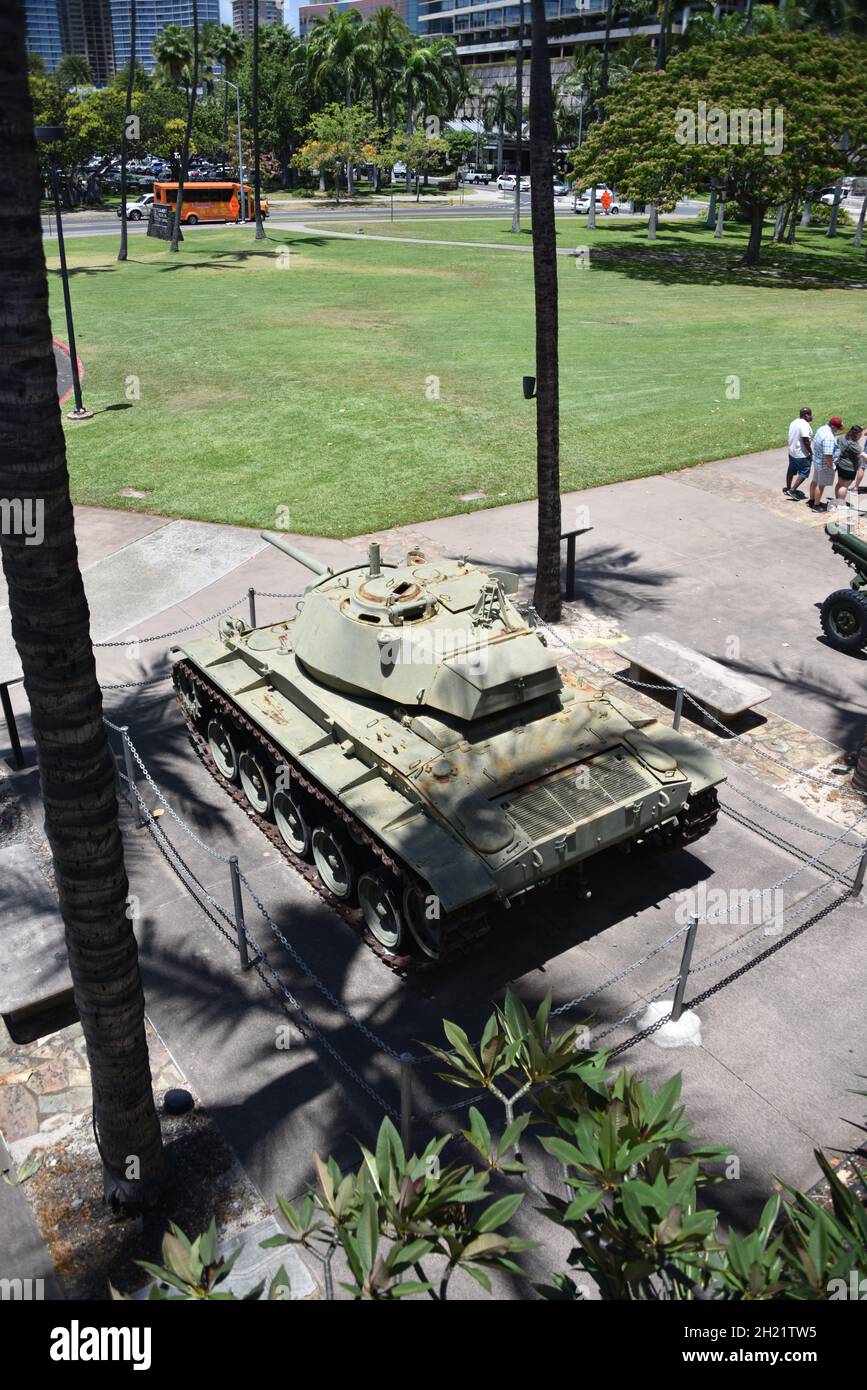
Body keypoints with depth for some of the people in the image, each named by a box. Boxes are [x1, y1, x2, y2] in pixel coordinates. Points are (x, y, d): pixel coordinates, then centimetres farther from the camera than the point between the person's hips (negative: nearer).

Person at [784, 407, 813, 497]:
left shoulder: (794, 422, 7)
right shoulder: (805, 425, -22)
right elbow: (806, 441, -25)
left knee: (791, 471, 20)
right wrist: (811, 453, -15)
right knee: (804, 473, 1)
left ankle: (788, 488, 31)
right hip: (802, 455, -9)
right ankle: (792, 490, -1)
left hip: (792, 452, 9)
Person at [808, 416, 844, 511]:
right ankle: (816, 505, 14)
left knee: (814, 481, 22)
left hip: (817, 461, 10)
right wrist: (831, 466, -19)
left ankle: (812, 500, 37)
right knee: (821, 485, 3)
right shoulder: (829, 437, -30)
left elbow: (815, 443, 14)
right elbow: (828, 455, -32)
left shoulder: (822, 429, 0)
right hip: (825, 465, -10)